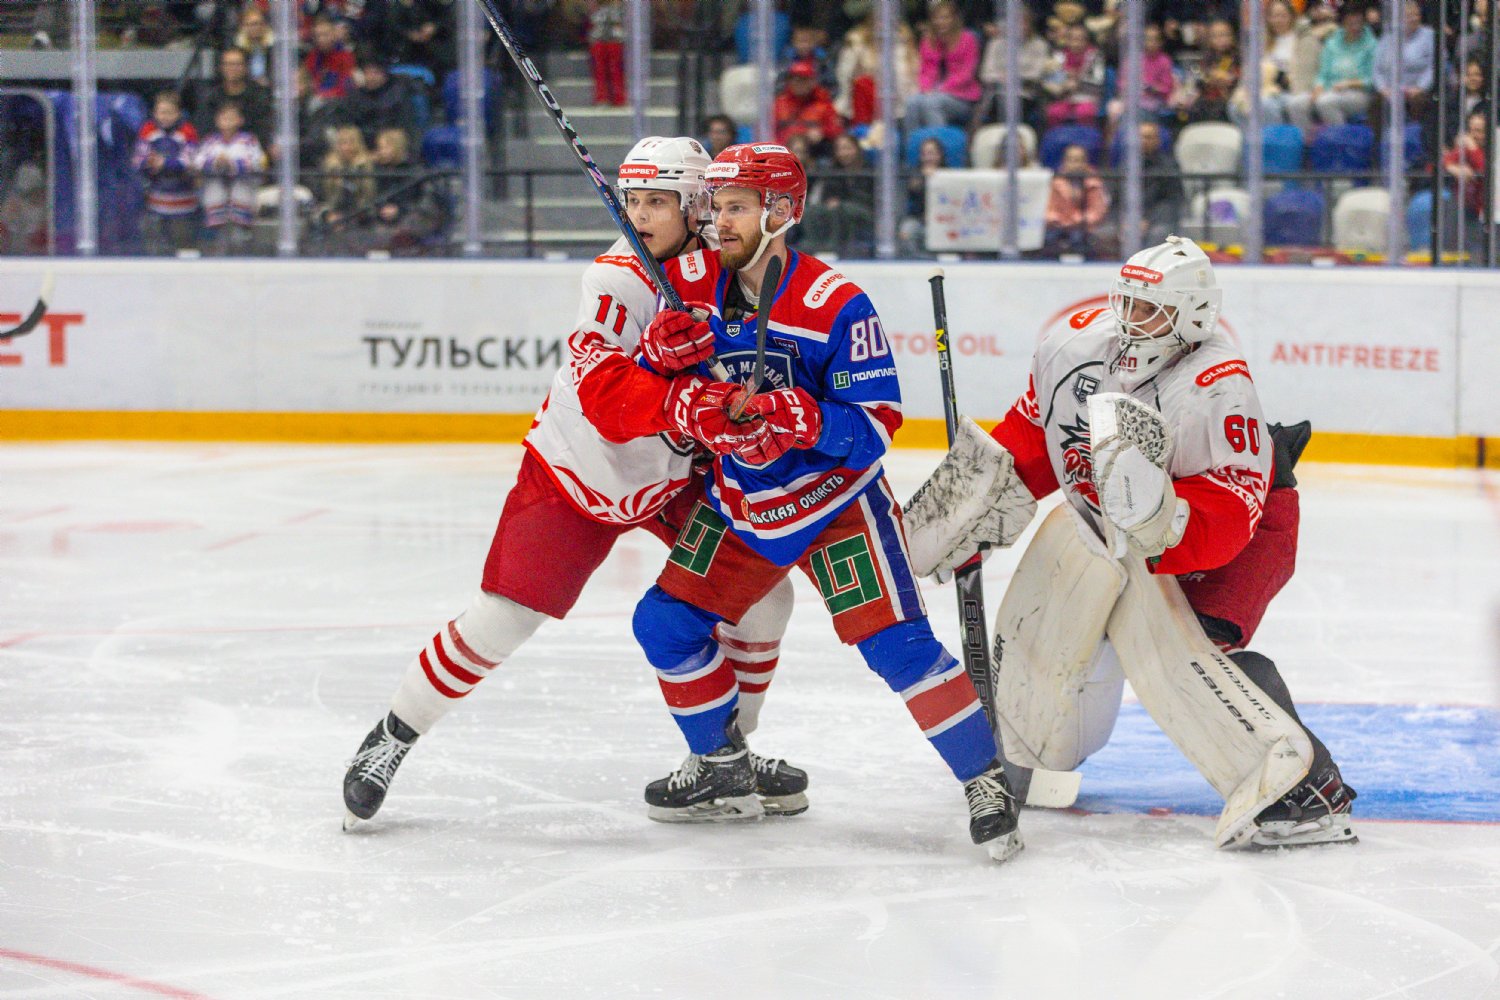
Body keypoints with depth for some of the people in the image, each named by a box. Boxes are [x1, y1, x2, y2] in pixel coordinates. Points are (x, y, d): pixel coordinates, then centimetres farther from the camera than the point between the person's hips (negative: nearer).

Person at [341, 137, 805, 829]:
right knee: (501, 619, -10)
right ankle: (392, 737, 7)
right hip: (576, 474, -5)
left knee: (762, 597, -2)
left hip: (674, 475, 5)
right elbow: (608, 400, -38)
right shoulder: (618, 279, -24)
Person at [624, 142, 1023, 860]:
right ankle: (723, 771, 23)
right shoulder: (691, 283, -5)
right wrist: (691, 401, -25)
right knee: (665, 625, 4)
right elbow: (661, 391, -1)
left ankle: (987, 780, -7)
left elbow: (875, 425, -21)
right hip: (739, 503, 6)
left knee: (895, 643, -17)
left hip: (834, 498, -6)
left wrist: (802, 418, -37)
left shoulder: (838, 306, -22)